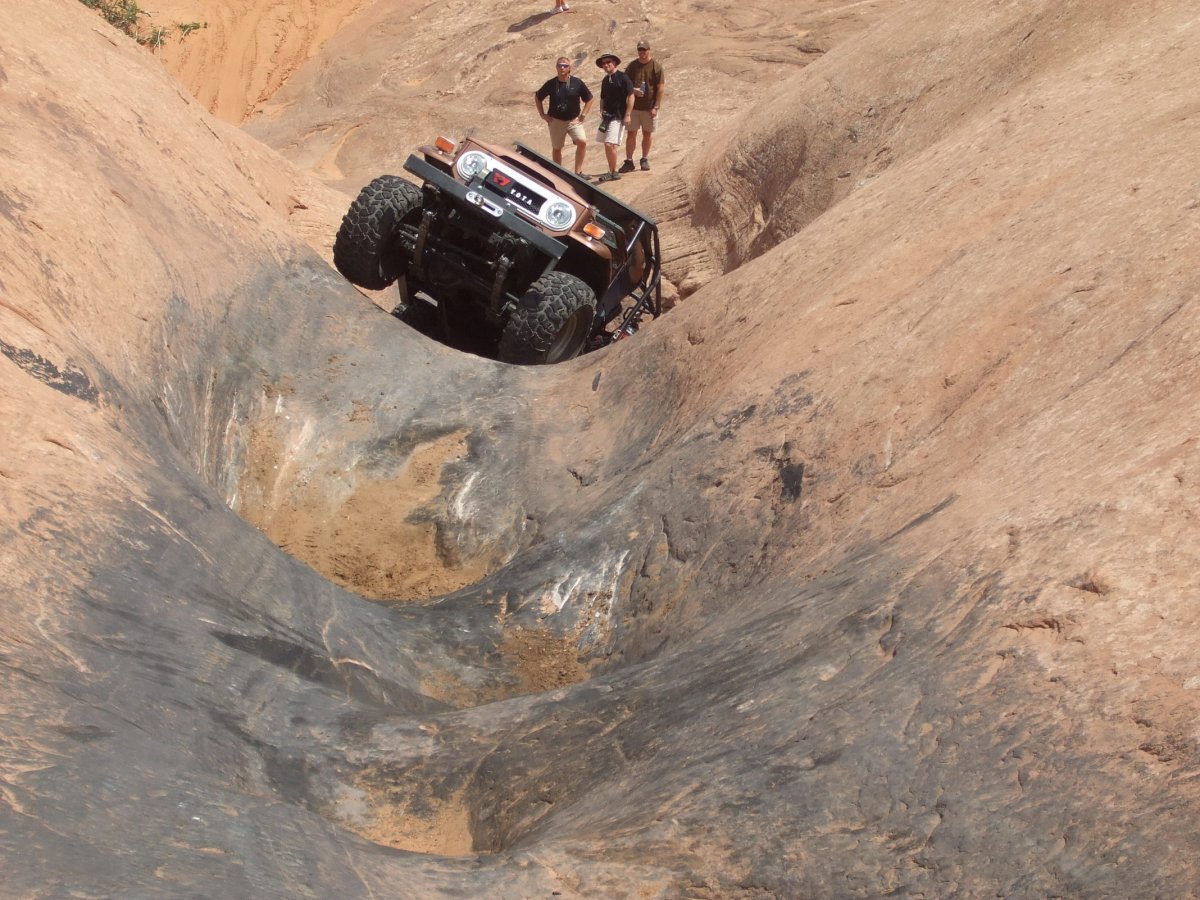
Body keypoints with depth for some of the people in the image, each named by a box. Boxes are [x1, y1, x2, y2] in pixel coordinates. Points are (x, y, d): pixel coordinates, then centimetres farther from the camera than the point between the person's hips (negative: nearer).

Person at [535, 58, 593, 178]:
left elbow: (589, 99, 6)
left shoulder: (577, 83, -5)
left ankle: (578, 172, -12)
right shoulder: (551, 84, -3)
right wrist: (543, 114, 6)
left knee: (582, 142, -21)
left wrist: (583, 114, -2)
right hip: (556, 121, 1)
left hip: (574, 120, -1)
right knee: (556, 148, 8)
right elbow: (537, 97, 12)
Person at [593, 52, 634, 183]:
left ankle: (613, 172, -3)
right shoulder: (605, 80, 13)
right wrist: (602, 111, 7)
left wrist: (627, 115, -16)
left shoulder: (622, 77, -9)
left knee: (610, 144, -16)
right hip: (607, 116, 8)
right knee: (607, 145, 9)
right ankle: (611, 171, 20)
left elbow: (631, 96, -11)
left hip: (618, 117, -7)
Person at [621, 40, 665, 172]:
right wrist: (633, 90, -13)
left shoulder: (656, 66, -5)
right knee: (631, 133, 0)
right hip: (633, 106, 2)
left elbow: (661, 87, -6)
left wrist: (656, 107, -11)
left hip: (649, 107, -2)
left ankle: (645, 160, 21)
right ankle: (628, 161, 4)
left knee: (647, 133, 8)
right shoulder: (632, 66, 4)